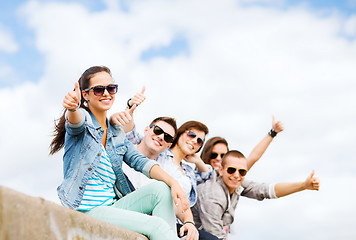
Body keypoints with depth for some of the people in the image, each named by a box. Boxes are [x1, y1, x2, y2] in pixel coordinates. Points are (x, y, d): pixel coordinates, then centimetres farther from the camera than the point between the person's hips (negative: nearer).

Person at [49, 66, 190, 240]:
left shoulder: (117, 134, 17)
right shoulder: (83, 121, -1)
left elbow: (139, 161, 5)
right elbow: (76, 121, -26)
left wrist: (173, 183, -13)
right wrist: (73, 107, -53)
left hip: (113, 205, 7)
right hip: (86, 210, -6)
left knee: (161, 189, -16)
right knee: (156, 226, -22)